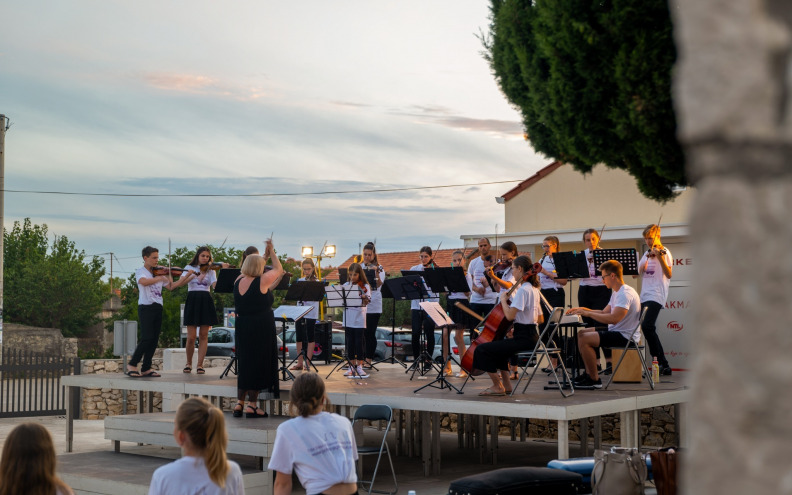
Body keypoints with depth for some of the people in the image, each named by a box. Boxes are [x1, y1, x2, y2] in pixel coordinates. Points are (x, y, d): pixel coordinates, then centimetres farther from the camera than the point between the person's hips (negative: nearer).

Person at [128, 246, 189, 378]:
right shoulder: (140, 272, -1)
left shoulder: (158, 273, 17)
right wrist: (160, 278, -27)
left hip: (158, 308, 6)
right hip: (146, 307, -6)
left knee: (154, 339, 4)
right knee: (147, 338, -15)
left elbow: (170, 286, 8)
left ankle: (146, 368, 10)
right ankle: (132, 365, -5)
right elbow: (144, 282, -24)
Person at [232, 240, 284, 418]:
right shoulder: (261, 281, -14)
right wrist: (271, 253, 13)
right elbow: (278, 269, 1)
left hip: (242, 328, 6)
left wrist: (265, 255, 29)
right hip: (261, 328, -6)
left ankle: (239, 402, 17)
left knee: (244, 363, 15)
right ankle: (252, 405, 4)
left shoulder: (238, 281, 2)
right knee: (259, 363, 2)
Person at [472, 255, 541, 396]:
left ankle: (497, 387, -2)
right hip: (531, 335, 11)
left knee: (482, 349, -11)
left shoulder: (523, 290, -17)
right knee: (497, 345, 33)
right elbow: (538, 318, 22)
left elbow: (510, 315, -25)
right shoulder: (533, 288, 14)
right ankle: (506, 384, 27)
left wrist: (503, 300, -8)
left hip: (523, 338, -11)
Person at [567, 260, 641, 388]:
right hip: (616, 331, 11)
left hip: (626, 336, -11)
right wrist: (583, 310, 9)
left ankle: (594, 380, -13)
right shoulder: (616, 293, 15)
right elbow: (604, 312, 20)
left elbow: (614, 318, -31)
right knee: (581, 333, 14)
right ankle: (589, 373, 12)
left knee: (584, 339, -21)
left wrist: (588, 313, -24)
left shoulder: (625, 293, -20)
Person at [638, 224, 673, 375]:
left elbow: (669, 275, -13)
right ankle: (664, 366, 11)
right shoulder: (647, 253, 20)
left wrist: (660, 258, -26)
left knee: (647, 326, -22)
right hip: (645, 295, 8)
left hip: (656, 295, -8)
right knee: (648, 329, 5)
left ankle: (662, 363, -17)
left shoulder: (664, 252, -2)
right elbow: (639, 272, 12)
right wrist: (646, 259, -5)